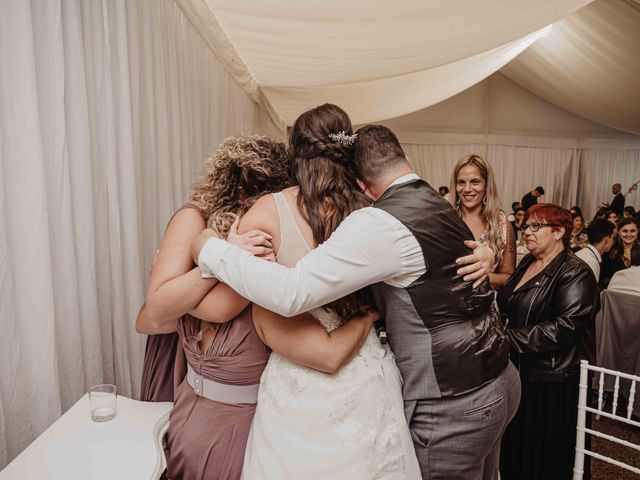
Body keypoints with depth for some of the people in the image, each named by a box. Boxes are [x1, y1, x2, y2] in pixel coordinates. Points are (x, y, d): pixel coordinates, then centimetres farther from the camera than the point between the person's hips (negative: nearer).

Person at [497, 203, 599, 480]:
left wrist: (509, 338, -22)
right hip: (516, 373, 7)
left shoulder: (575, 274, -14)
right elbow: (508, 308, 19)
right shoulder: (526, 264, 9)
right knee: (512, 451, 20)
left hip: (550, 382, -7)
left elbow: (565, 328, -25)